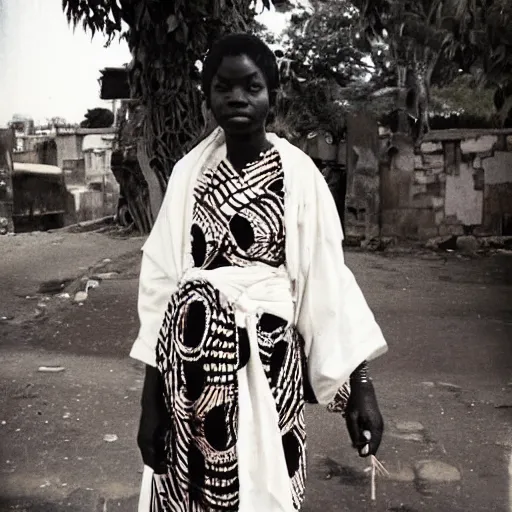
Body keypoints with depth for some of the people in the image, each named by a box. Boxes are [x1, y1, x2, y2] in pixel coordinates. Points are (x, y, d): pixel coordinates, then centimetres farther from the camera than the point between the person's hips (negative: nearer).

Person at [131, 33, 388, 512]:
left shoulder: (298, 174, -6)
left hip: (267, 355, -1)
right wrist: (150, 397, -3)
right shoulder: (189, 173, -1)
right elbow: (161, 283, -1)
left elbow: (328, 278, -6)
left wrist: (361, 387, -9)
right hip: (193, 357, 2)